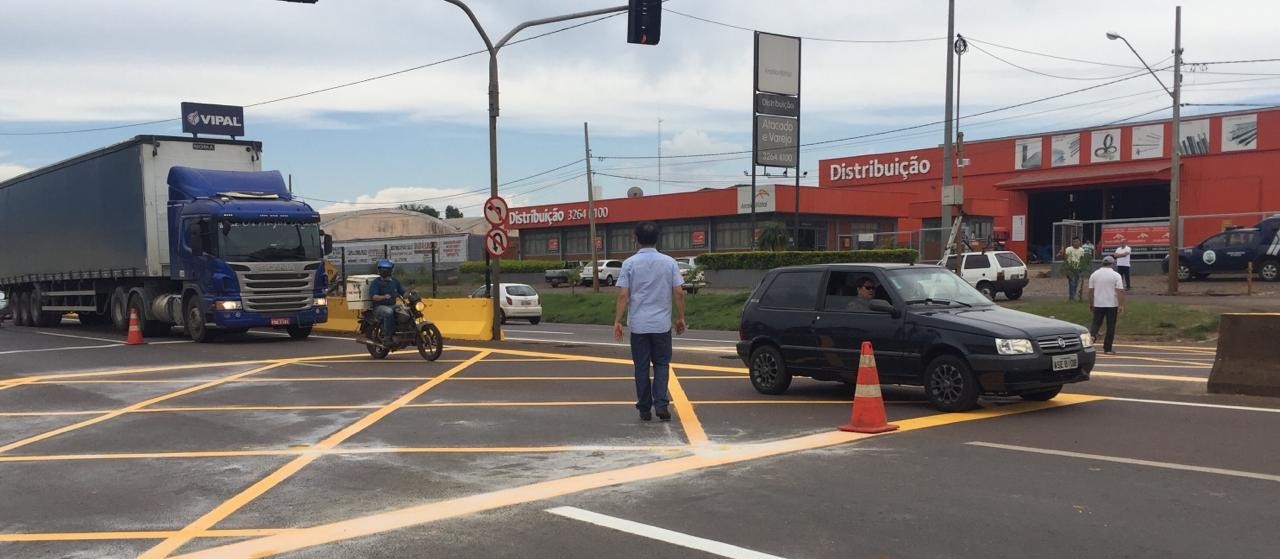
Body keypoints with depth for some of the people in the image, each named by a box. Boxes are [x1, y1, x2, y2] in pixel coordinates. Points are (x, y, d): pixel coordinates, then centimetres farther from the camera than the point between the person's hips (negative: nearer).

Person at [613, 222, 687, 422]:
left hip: (638, 325, -1)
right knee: (661, 364, 11)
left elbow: (623, 295, -9)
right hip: (662, 324, 1)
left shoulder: (629, 264, -6)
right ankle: (661, 404, -4)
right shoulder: (669, 262, -2)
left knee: (641, 367, 8)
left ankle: (645, 409, 12)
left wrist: (617, 321, -4)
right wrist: (680, 318, 8)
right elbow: (679, 293, -3)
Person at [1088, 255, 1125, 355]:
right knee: (1110, 326, 5)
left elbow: (1090, 291, 5)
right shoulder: (1116, 275, -6)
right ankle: (1108, 348, 7)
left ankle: (1091, 335, -19)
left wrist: (1090, 304, 13)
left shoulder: (1094, 274, 3)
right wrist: (1121, 305, -10)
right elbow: (1120, 291, -12)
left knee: (1096, 323, 11)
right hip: (1112, 305, -2)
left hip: (1098, 305, 2)